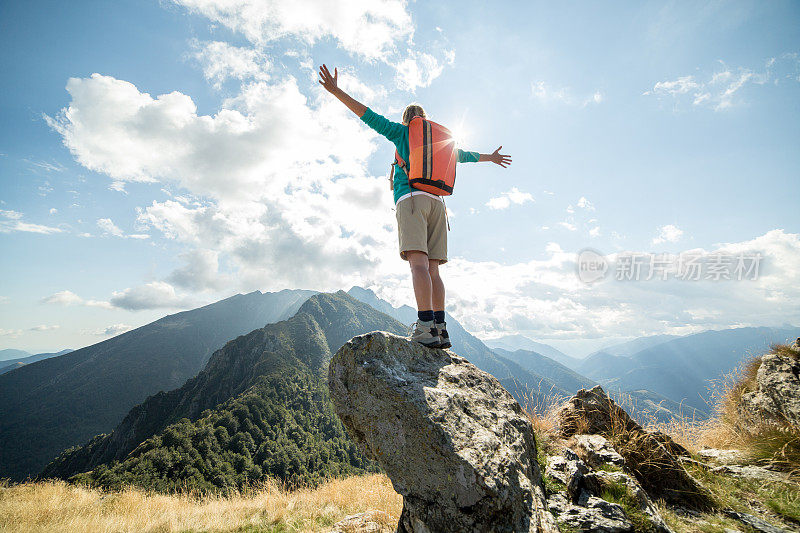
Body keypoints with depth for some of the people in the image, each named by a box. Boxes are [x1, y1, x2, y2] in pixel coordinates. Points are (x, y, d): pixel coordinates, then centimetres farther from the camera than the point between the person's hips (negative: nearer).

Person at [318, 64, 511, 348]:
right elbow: (464, 154, 45)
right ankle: (440, 330, -8)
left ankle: (426, 326, -31)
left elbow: (369, 116, 11)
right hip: (437, 202, 5)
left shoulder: (402, 132, 17)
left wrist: (336, 91, 12)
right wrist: (491, 157, 63)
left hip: (411, 198, -5)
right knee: (432, 269, -1)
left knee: (418, 262, -19)